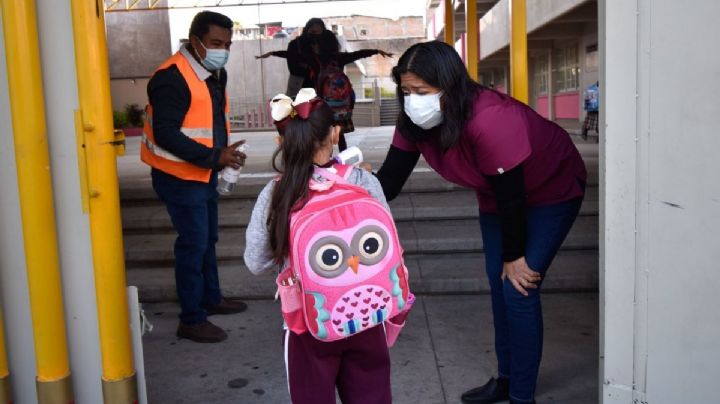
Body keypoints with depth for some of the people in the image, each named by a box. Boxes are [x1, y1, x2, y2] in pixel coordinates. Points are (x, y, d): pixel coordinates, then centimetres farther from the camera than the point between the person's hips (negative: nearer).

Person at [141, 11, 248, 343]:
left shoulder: (215, 73, 7)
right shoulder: (172, 78, -22)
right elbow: (165, 134, -28)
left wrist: (224, 154, 3)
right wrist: (215, 156, -29)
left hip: (204, 173, 9)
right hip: (180, 177, -9)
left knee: (207, 239, 20)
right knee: (193, 244, -3)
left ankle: (211, 298, 38)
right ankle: (192, 320, 10)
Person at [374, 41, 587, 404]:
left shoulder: (489, 121, -39)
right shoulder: (414, 122, -18)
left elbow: (512, 195, -31)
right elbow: (390, 179, -19)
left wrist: (514, 256, -19)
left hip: (550, 192, -7)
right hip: (497, 195, 8)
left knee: (518, 290, -11)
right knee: (499, 283, 14)